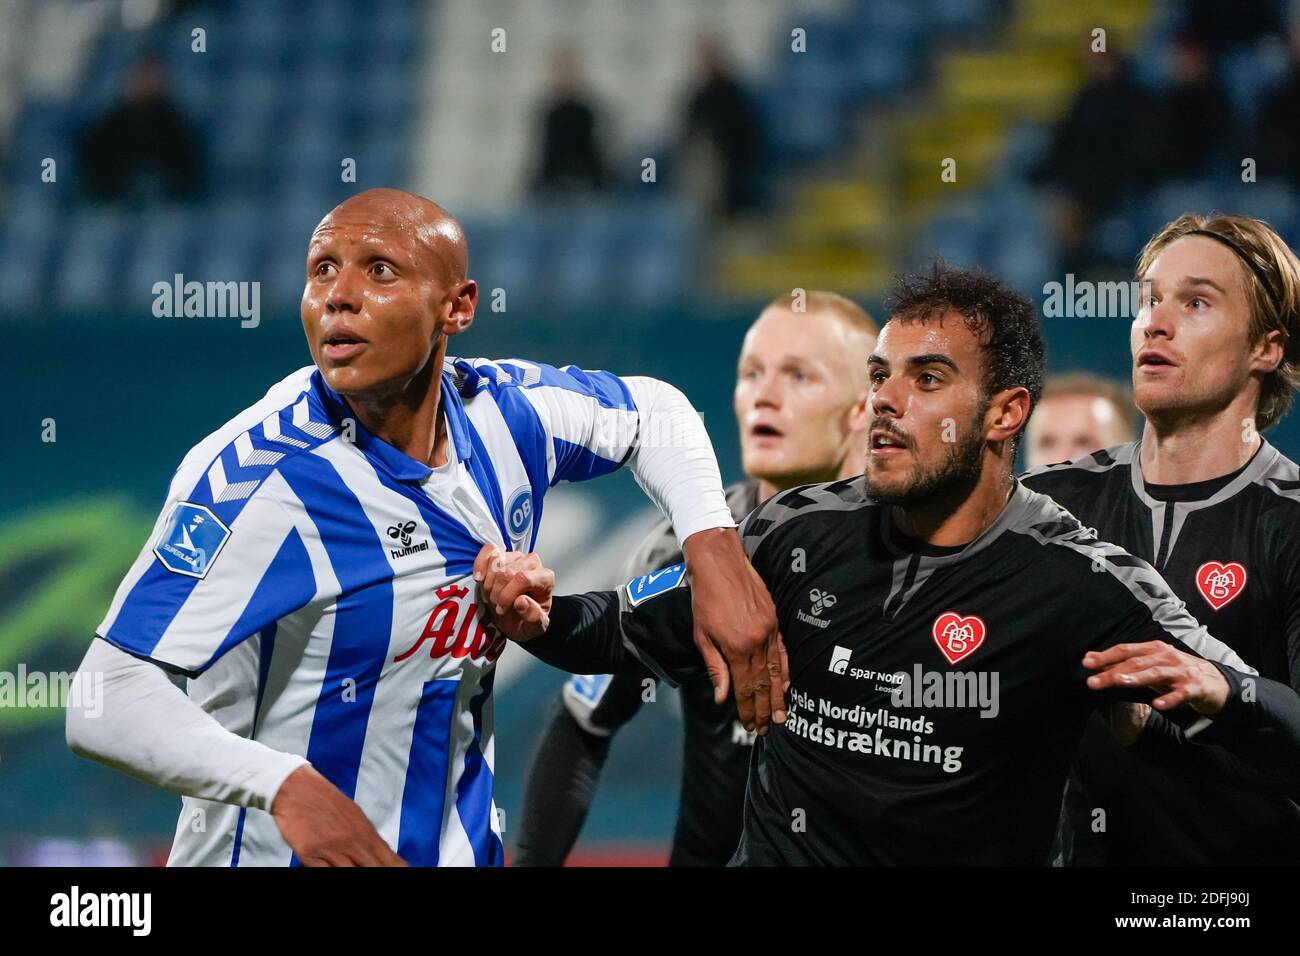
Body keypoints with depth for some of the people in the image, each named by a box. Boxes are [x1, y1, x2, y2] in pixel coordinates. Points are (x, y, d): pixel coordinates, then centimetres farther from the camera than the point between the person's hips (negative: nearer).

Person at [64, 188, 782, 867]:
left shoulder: (505, 414, -5)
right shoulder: (258, 476, -23)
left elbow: (650, 409, 15)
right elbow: (107, 700, -28)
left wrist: (714, 551, -3)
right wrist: (283, 785, -43)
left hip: (462, 847, 6)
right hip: (274, 854, -6)